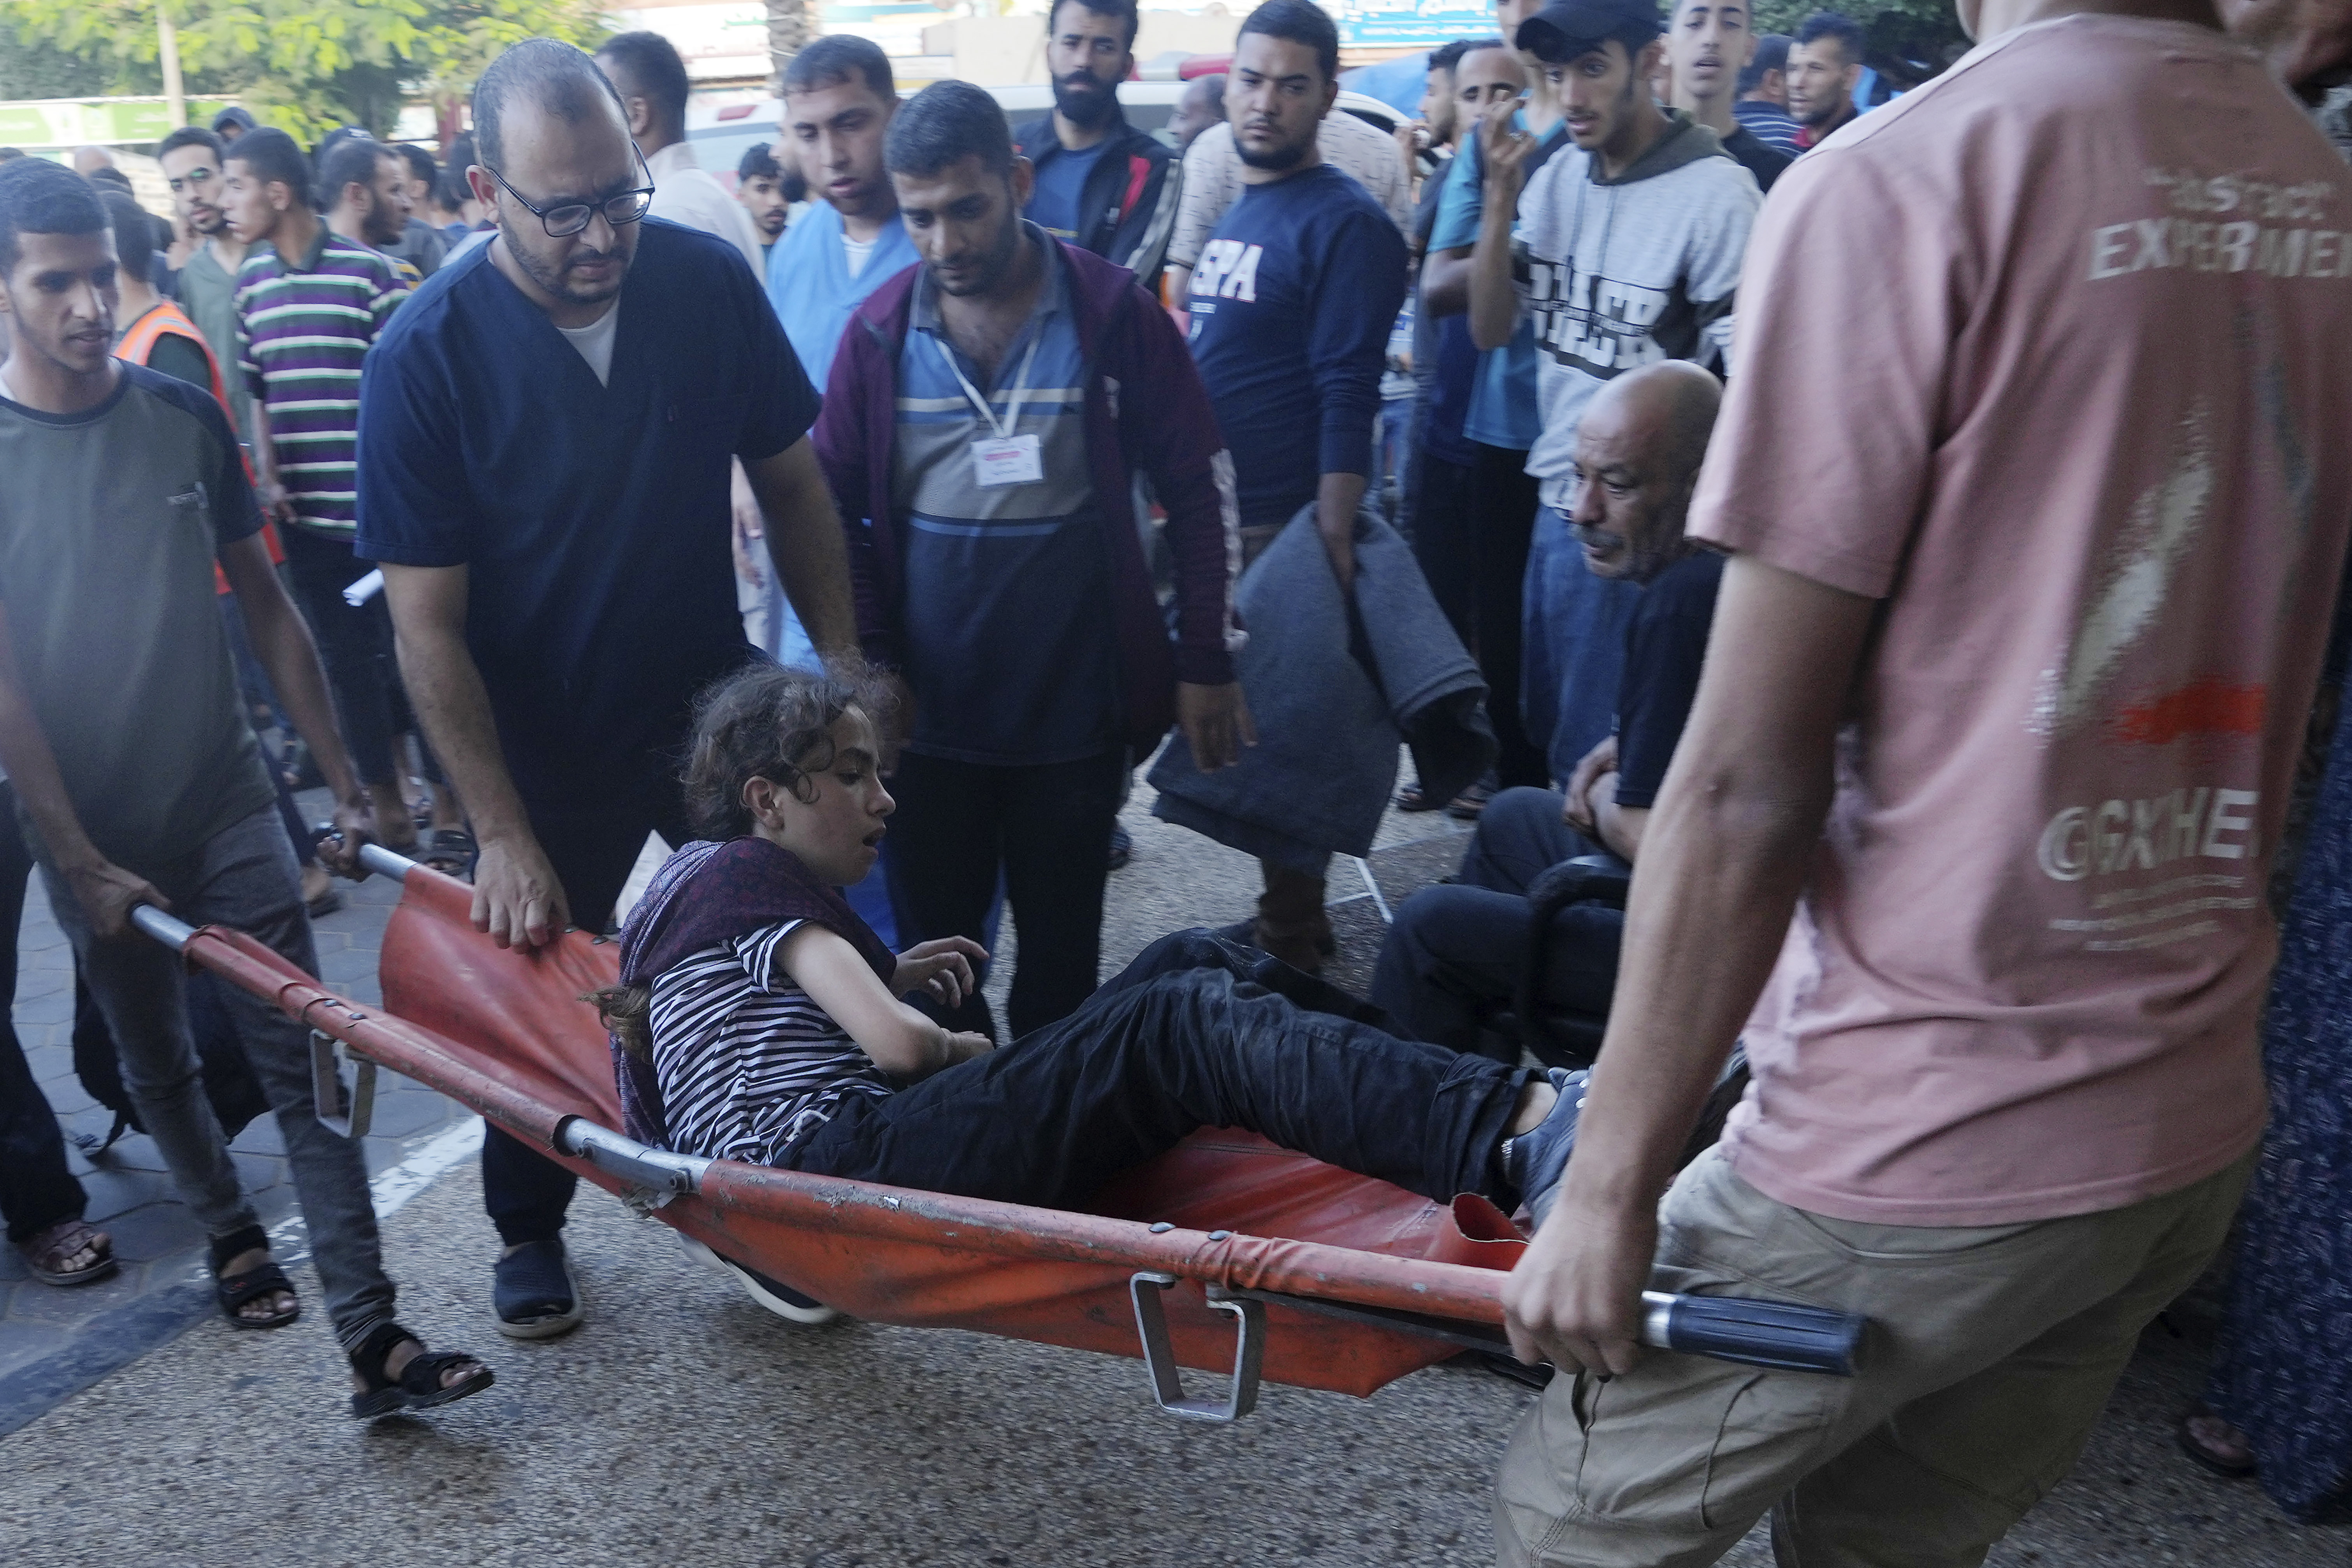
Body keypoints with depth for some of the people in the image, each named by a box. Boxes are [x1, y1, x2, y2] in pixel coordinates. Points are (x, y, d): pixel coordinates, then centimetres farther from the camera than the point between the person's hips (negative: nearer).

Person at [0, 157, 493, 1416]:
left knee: (300, 1056, -5)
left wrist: (343, 783, 3)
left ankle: (371, 1337, -4)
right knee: (156, 1062, 17)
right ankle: (230, 1232, 42)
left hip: (226, 802, 1)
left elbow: (263, 605, 5)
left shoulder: (184, 418, -2)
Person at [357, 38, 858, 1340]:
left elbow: (789, 482, -1)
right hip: (543, 750, -2)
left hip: (719, 708, 2)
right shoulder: (426, 356, -20)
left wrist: (845, 670, -7)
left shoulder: (708, 282, -13)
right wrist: (501, 833, -21)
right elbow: (426, 620, -18)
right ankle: (529, 1231, 39)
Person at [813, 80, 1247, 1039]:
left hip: (1077, 707, -1)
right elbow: (832, 510, 6)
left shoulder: (1110, 312, -5)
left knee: (1061, 945, 13)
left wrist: (1207, 662, -3)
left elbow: (1201, 487, -1)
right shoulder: (880, 332, -1)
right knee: (933, 950, 11)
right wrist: (871, 667, -2)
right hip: (926, 713, 1)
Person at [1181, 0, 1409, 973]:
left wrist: (1333, 543, -23)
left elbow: (1347, 399, -17)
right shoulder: (1222, 207, 14)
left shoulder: (1343, 224, -11)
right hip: (1210, 516, 8)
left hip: (1285, 526, -8)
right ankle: (1290, 914, 29)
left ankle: (1292, 943, 14)